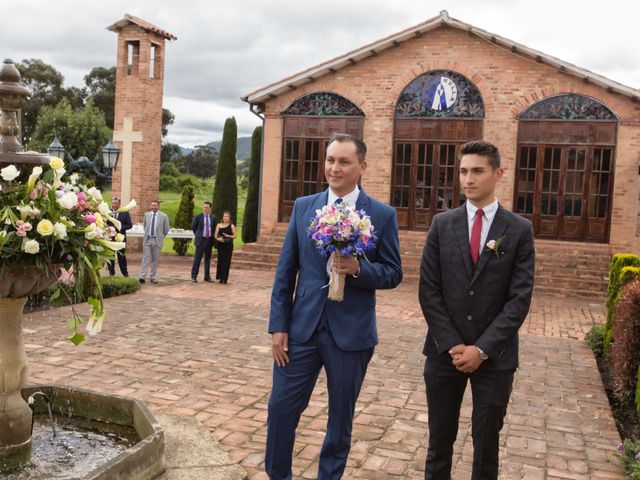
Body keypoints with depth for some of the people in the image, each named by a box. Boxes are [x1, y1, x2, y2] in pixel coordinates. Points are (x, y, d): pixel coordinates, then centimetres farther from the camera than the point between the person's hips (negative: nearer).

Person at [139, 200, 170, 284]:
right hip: (147, 240, 1)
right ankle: (142, 277, -11)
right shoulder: (147, 215, 8)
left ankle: (153, 277, 12)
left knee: (155, 260, 4)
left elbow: (166, 230, 8)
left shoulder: (163, 217, -1)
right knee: (146, 258, -6)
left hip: (157, 241, -1)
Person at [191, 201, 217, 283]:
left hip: (209, 240, 4)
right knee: (197, 259, -5)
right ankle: (194, 276, 0)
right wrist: (198, 235, 11)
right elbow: (193, 227, 6)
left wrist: (211, 235, 11)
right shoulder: (198, 217, -3)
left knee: (208, 259, 10)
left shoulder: (213, 218, 7)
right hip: (201, 240, -4)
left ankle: (207, 277, 17)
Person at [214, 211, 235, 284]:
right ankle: (220, 277, 11)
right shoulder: (219, 225, 9)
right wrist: (218, 238, -15)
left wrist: (228, 236, -15)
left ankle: (224, 278, -2)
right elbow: (215, 235, 6)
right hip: (220, 245, 2)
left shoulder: (232, 226, 3)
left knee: (226, 261, -5)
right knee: (220, 260, 1)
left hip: (228, 245, -2)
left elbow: (234, 236, 3)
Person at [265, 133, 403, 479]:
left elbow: (393, 273, -2)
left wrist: (359, 269, -22)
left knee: (341, 416, 13)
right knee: (281, 407, 7)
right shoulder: (303, 207, 4)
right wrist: (278, 326, -1)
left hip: (351, 333, -2)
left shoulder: (383, 215, -4)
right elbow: (285, 272, 4)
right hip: (302, 328, 2)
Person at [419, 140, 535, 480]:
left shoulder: (519, 230, -1)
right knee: (439, 441, 12)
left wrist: (482, 348, -13)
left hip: (495, 355, -1)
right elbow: (429, 290, -1)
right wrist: (451, 344, -10)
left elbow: (520, 298, -7)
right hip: (444, 351, 1)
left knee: (486, 444, 11)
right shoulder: (442, 224, 3)